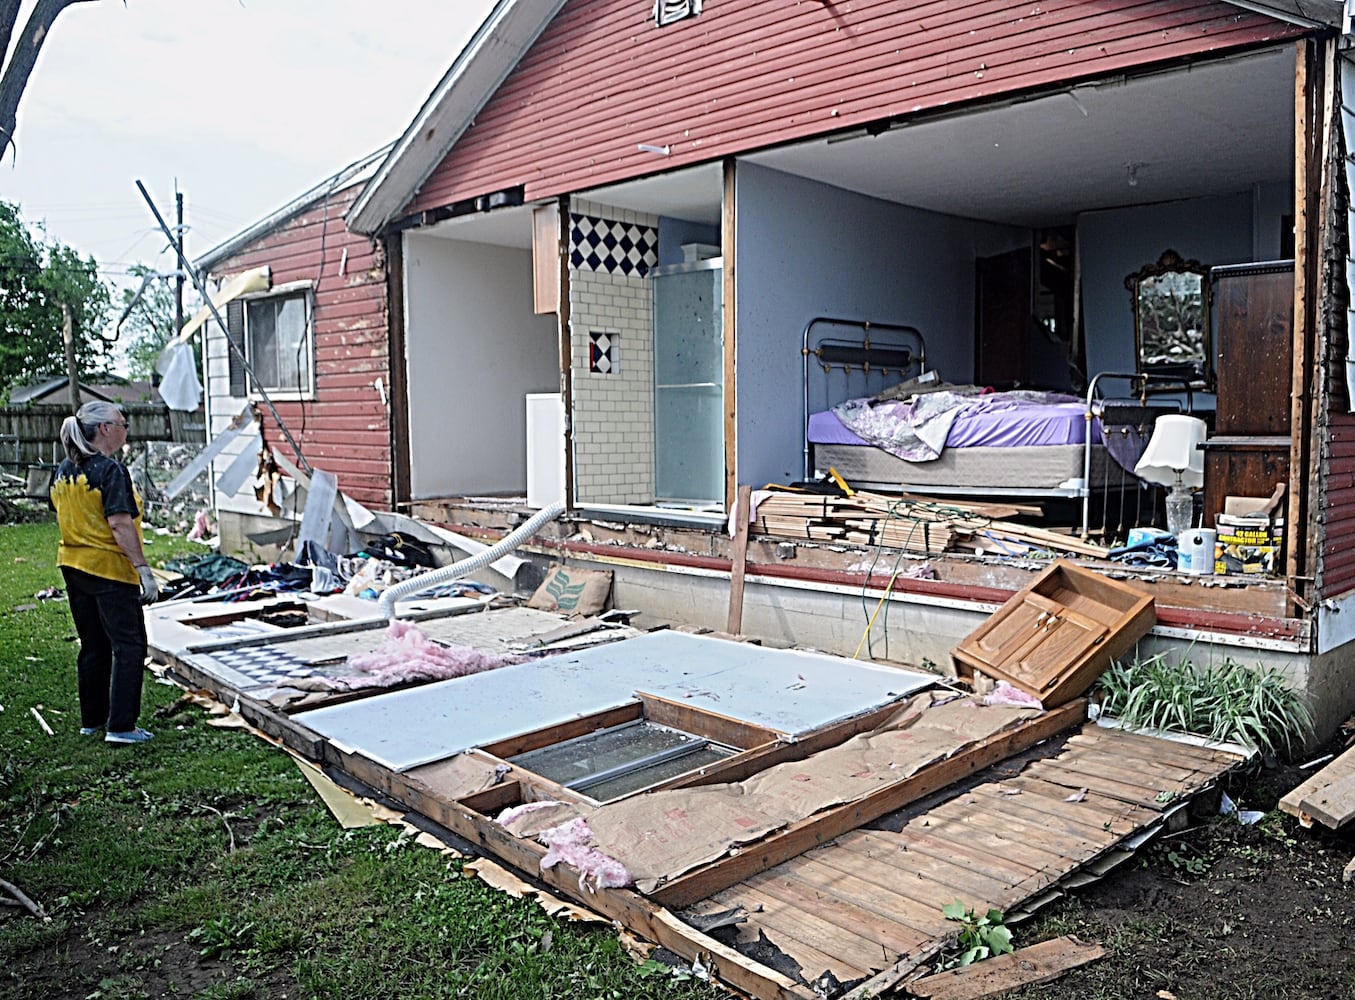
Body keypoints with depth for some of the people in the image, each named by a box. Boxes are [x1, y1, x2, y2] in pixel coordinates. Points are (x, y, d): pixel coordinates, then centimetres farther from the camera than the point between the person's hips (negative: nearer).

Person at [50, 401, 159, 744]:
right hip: (110, 570, -8)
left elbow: (64, 520, 16)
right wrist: (144, 569, -21)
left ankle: (91, 720, 25)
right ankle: (120, 726, -2)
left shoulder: (63, 472, 9)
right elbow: (120, 524, -22)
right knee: (129, 645, -1)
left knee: (92, 646, 17)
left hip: (73, 566, 9)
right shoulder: (110, 470, -17)